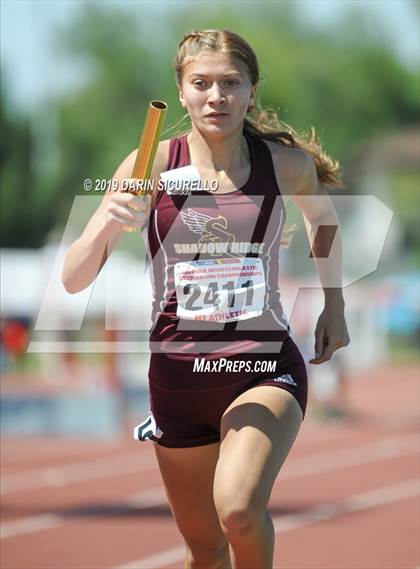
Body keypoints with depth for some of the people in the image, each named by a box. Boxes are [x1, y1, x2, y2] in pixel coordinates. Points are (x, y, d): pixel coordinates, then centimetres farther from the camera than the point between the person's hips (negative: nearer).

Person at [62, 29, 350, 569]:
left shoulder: (288, 164, -4)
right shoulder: (152, 165, -6)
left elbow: (323, 215, 22)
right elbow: (73, 279, -9)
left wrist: (334, 306, 16)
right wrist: (107, 225, -28)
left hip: (265, 367, -2)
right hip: (178, 375, 2)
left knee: (238, 509, -29)